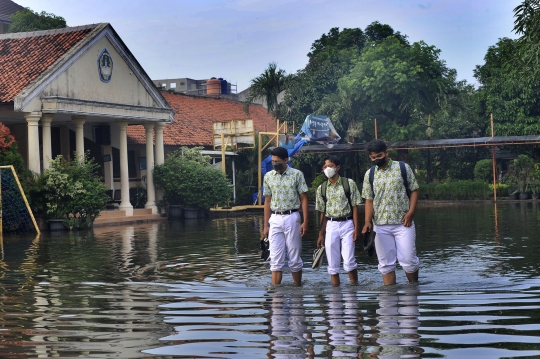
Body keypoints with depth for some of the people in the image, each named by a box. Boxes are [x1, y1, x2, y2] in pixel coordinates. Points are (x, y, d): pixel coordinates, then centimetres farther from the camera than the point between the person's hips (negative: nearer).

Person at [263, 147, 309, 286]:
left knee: (295, 258, 5)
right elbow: (267, 201, 12)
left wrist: (305, 222, -9)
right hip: (275, 219, 3)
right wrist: (266, 225, 9)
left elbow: (304, 199, -2)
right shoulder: (268, 176, 7)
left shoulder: (297, 174, -3)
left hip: (292, 218, -2)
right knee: (276, 259, -1)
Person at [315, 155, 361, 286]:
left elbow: (355, 207, 0)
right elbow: (323, 212, 12)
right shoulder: (322, 188, 8)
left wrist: (356, 227, -7)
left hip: (347, 223, -3)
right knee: (332, 263, 4)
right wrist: (321, 234, 10)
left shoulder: (349, 183, 0)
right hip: (331, 225, 3)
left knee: (349, 261, -10)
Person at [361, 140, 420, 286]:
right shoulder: (369, 174, 7)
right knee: (386, 263, 4)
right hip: (380, 226, 2)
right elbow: (369, 200, 8)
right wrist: (368, 221, -6)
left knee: (408, 259, -3)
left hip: (403, 223, -2)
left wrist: (410, 213, -9)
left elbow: (414, 190, 4)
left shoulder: (403, 168, 1)